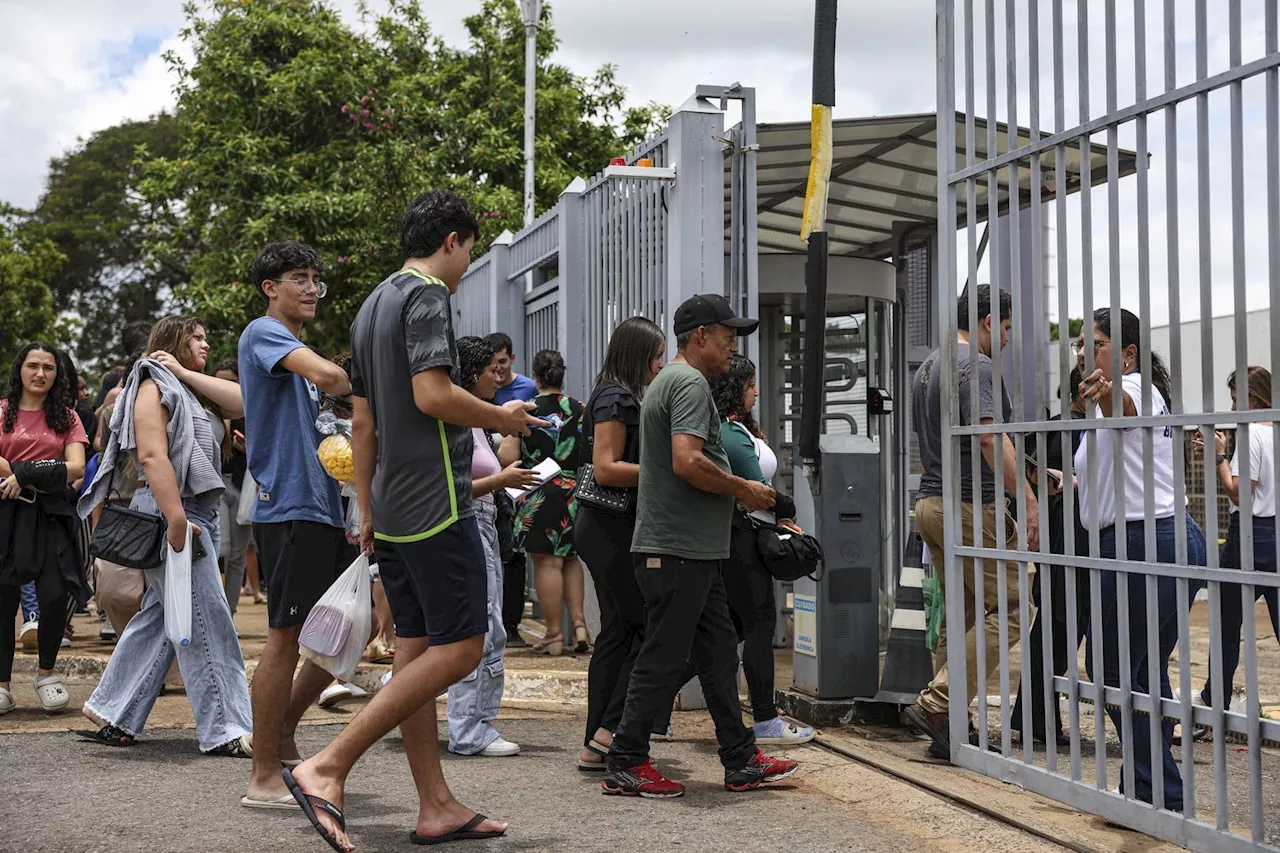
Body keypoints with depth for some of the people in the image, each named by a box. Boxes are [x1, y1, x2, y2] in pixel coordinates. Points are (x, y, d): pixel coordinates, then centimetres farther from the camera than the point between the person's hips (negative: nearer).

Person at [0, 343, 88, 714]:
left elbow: (76, 467, -1)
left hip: (50, 513, 1)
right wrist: (42, 476, -12)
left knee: (55, 595, -10)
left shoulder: (66, 416, 12)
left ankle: (46, 673, 12)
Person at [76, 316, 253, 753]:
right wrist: (177, 520, -26)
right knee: (207, 622, -8)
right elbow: (153, 455, -18)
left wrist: (186, 373, 2)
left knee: (159, 618, 11)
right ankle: (225, 731, -5)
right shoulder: (154, 385, -6)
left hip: (197, 513, 9)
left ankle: (111, 716, 18)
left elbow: (239, 401, 6)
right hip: (170, 510, -9)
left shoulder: (189, 390, 21)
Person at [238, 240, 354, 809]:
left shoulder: (297, 352, 23)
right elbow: (328, 375, -26)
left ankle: (282, 732, 26)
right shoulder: (263, 333, -5)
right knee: (286, 638, -7)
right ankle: (264, 779, 0)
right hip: (288, 507, -9)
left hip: (323, 509, 9)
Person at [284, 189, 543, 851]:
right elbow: (432, 395, -22)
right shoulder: (427, 296, -9)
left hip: (392, 506, 10)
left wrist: (366, 512, 22)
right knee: (460, 648, -8)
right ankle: (326, 768, -14)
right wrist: (501, 418, -5)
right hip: (435, 503, -10)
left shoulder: (373, 307, 20)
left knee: (417, 647, 9)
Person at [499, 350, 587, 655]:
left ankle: (555, 634, 3)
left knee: (547, 562, 0)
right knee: (570, 559, 18)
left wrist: (503, 443, 11)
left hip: (539, 496, -4)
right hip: (575, 492, 4)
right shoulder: (580, 409, 2)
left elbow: (507, 458, -11)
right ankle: (579, 624, 10)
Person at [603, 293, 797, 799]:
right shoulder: (690, 382, -13)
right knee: (663, 659, -4)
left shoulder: (667, 381, 20)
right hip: (679, 549, -11)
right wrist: (742, 489, -12)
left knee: (719, 652, 13)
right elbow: (687, 462, -25)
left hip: (693, 550, 11)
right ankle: (625, 766, 3)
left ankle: (740, 761, 18)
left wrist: (739, 492, 17)